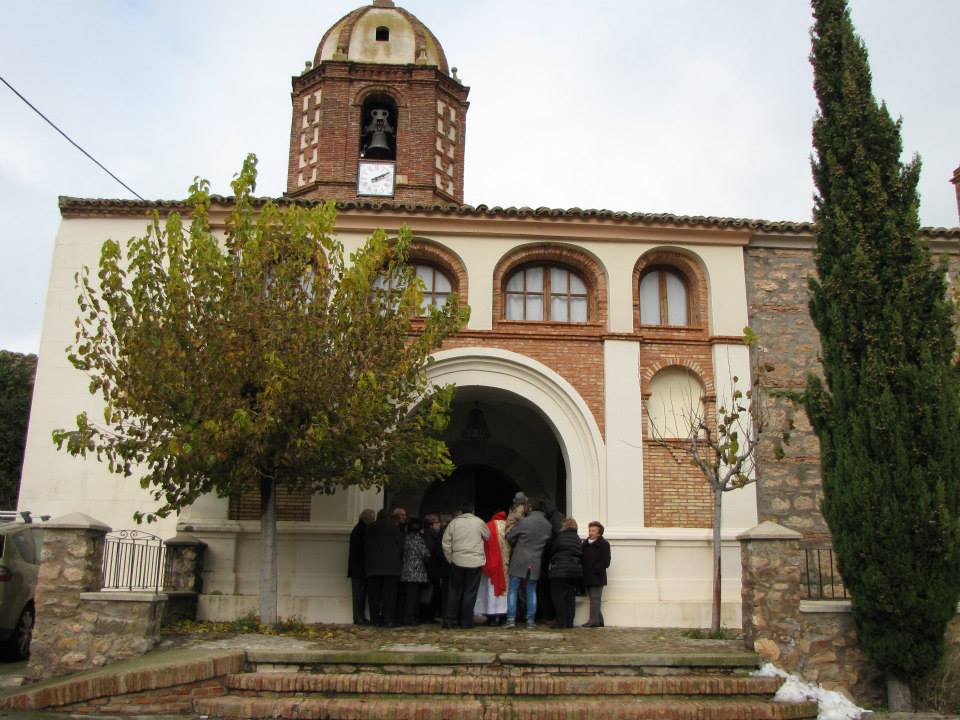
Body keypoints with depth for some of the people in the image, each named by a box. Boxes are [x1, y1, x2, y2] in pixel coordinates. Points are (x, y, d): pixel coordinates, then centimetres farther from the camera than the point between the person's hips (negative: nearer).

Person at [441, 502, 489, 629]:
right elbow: (488, 536, 11)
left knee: (455, 591, 11)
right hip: (475, 562, -2)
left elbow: (446, 543, 2)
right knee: (470, 593, 4)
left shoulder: (454, 522, 3)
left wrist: (451, 559, 10)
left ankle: (450, 620, 10)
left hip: (457, 561, 2)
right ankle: (466, 622, 6)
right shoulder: (478, 522, 0)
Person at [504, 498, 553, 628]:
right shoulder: (548, 525, 1)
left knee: (513, 590, 4)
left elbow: (510, 537, -4)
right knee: (532, 591, 11)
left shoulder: (524, 521, -10)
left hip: (519, 560, -3)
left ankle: (511, 618, 0)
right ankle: (531, 620, 10)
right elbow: (549, 544, 9)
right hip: (536, 562, 3)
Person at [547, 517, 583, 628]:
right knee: (571, 598, 10)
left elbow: (550, 551, 0)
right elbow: (581, 555, 9)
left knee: (559, 598, 1)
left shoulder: (558, 537, -7)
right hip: (576, 571, 6)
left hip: (560, 571, -6)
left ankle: (562, 623, -2)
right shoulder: (577, 538, 9)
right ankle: (569, 622, 11)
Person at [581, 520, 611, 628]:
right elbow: (582, 559, 16)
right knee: (593, 599, 11)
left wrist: (595, 570, -17)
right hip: (587, 578, 7)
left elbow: (605, 562, -11)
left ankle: (594, 620, -5)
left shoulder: (604, 544, -5)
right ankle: (599, 620, 19)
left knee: (595, 599, -7)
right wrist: (583, 571, 0)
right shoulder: (585, 544, 13)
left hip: (597, 577, -7)